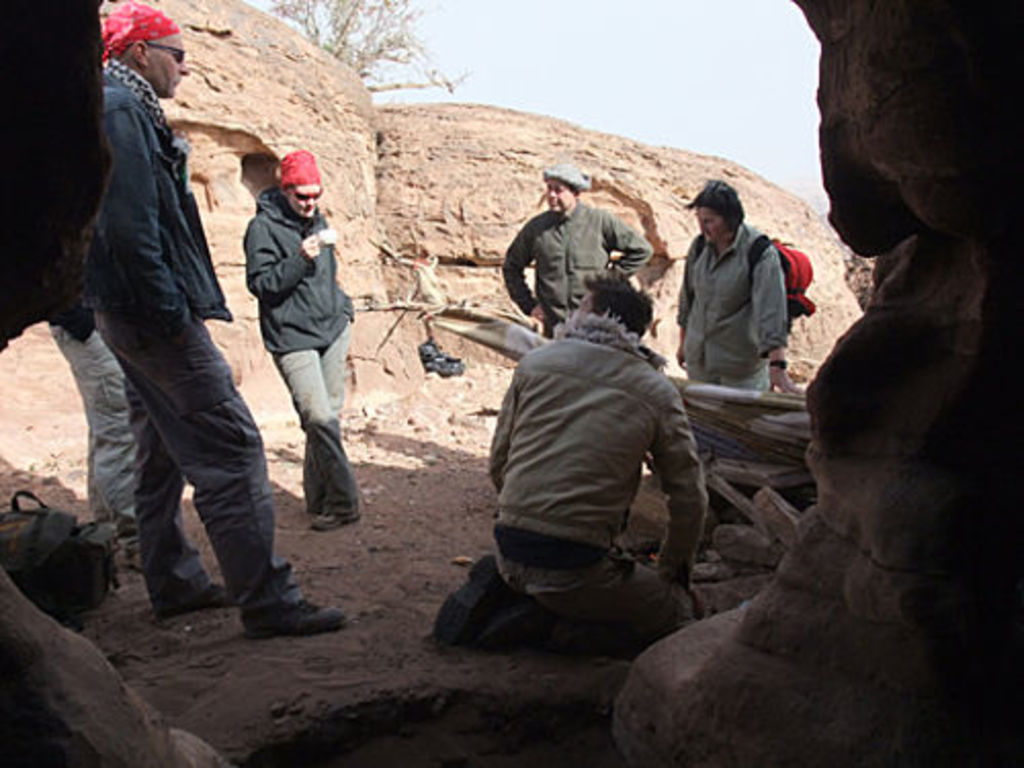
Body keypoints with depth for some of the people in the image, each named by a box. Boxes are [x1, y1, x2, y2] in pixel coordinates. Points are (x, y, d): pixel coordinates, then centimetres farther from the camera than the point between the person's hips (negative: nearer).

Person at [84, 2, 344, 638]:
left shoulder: (121, 109, 21)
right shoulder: (121, 111, -11)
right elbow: (129, 227, -21)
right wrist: (169, 313, -21)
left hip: (130, 315, 12)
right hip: (152, 314, -12)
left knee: (162, 450, 17)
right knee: (229, 447, -11)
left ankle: (175, 582, 28)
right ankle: (268, 601, -9)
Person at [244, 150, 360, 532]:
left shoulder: (316, 219, 15)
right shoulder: (264, 227, -7)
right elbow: (260, 284, -14)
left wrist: (343, 307, 20)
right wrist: (301, 259, -23)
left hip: (332, 329, 7)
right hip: (292, 338, -7)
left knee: (328, 414, 8)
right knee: (320, 418, -15)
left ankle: (319, 499, 18)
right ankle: (342, 502, -6)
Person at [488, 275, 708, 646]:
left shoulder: (535, 363, 5)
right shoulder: (658, 393, -1)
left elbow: (498, 464, 11)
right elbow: (689, 499, 3)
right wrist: (673, 571, 19)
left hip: (509, 556, 5)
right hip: (575, 569, -5)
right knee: (679, 611, 12)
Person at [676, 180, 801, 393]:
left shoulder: (761, 253, -16)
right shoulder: (699, 246, 1)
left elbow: (771, 310, -22)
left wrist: (777, 367, -29)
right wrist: (683, 343, 20)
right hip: (698, 361, 5)